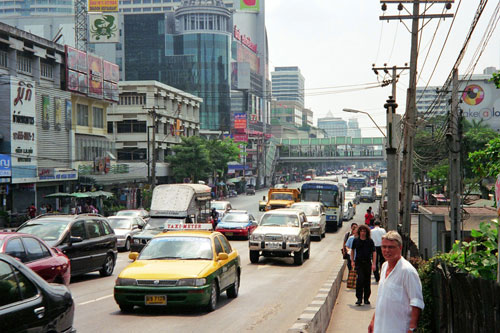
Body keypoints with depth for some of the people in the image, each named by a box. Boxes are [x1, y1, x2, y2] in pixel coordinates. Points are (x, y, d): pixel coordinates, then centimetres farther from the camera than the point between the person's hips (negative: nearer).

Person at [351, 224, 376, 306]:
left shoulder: (370, 241, 0)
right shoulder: (356, 240, 3)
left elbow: (374, 252, -1)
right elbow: (352, 251, 16)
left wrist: (373, 264, -8)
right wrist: (352, 261, 9)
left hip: (367, 263, 1)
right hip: (359, 262, -1)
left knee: (367, 281, 6)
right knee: (360, 279, -14)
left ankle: (366, 298, 18)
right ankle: (359, 298, -11)